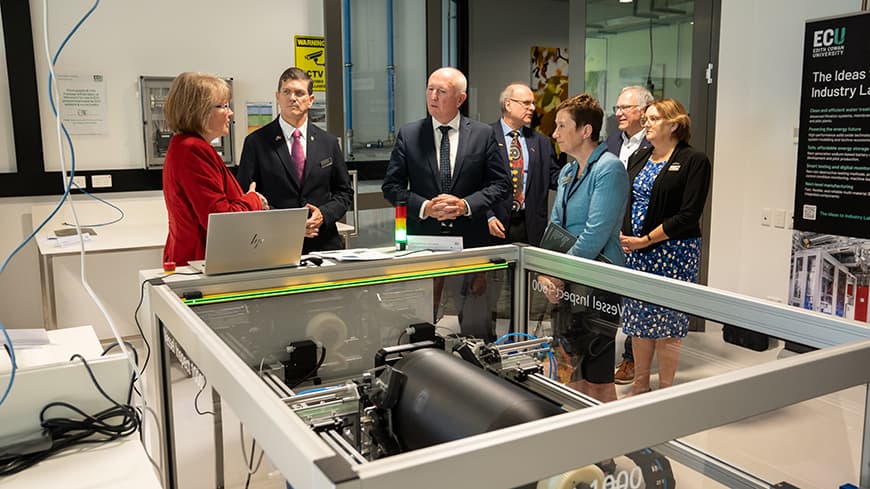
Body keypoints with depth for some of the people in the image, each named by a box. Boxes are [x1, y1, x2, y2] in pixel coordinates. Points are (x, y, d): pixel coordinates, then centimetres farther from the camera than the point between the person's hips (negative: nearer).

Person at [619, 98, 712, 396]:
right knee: (638, 319, 11)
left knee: (667, 321, 0)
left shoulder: (694, 161, -5)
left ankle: (666, 390, 14)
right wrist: (622, 235, -4)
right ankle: (640, 386, 24)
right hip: (634, 253, 6)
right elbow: (623, 202, 14)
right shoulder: (637, 159, 15)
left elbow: (688, 215, -13)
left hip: (672, 252, -6)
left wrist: (645, 240, -15)